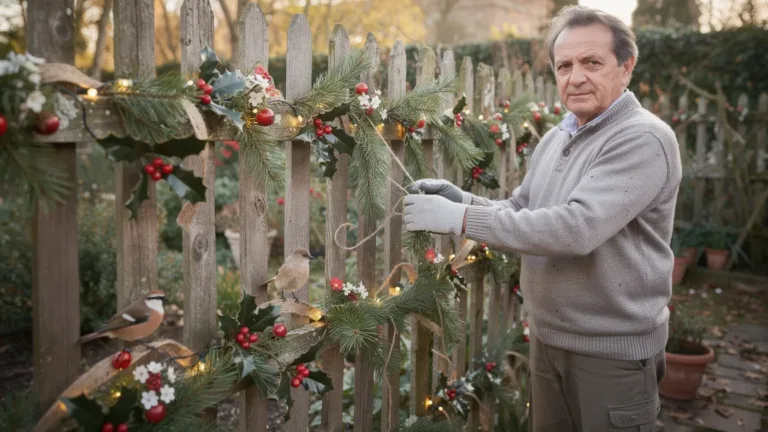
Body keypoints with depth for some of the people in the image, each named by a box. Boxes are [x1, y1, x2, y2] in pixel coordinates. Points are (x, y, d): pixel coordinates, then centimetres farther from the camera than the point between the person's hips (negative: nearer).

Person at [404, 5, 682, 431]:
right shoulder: (553, 139, 7)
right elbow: (520, 212, 11)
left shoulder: (643, 139, -18)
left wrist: (462, 218, -28)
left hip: (614, 349, -7)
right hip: (546, 337, 7)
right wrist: (462, 199, -8)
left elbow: (576, 228, -30)